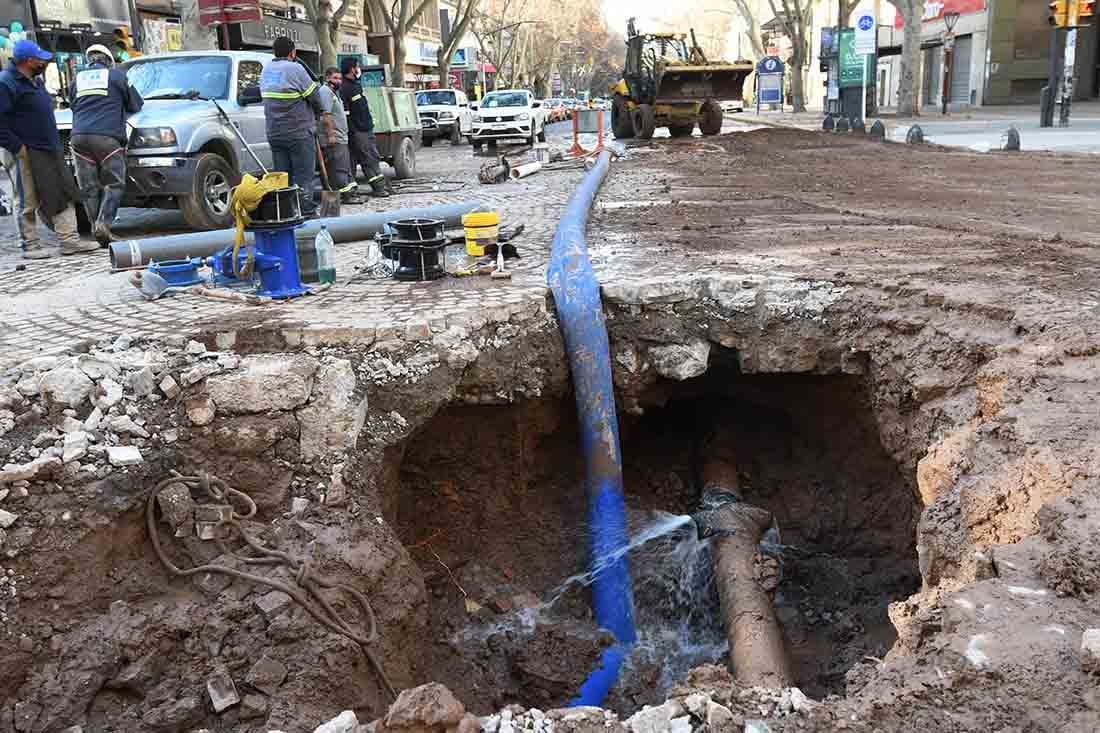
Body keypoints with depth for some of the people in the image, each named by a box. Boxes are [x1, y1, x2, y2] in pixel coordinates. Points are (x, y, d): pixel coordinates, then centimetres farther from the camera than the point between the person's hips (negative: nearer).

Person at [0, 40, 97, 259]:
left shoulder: (35, 81, 16)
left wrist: (56, 143, 17)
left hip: (51, 150, 9)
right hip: (30, 154, -9)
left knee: (65, 195, 7)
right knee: (30, 202, 0)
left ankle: (69, 240, 11)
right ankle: (30, 246, 9)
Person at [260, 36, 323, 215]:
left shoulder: (266, 70, 9)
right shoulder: (295, 69, -12)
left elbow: (266, 97, 13)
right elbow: (315, 98, -8)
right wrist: (314, 115, 11)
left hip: (274, 133, 6)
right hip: (299, 132, -6)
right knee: (304, 176, -2)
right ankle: (306, 212, -2)